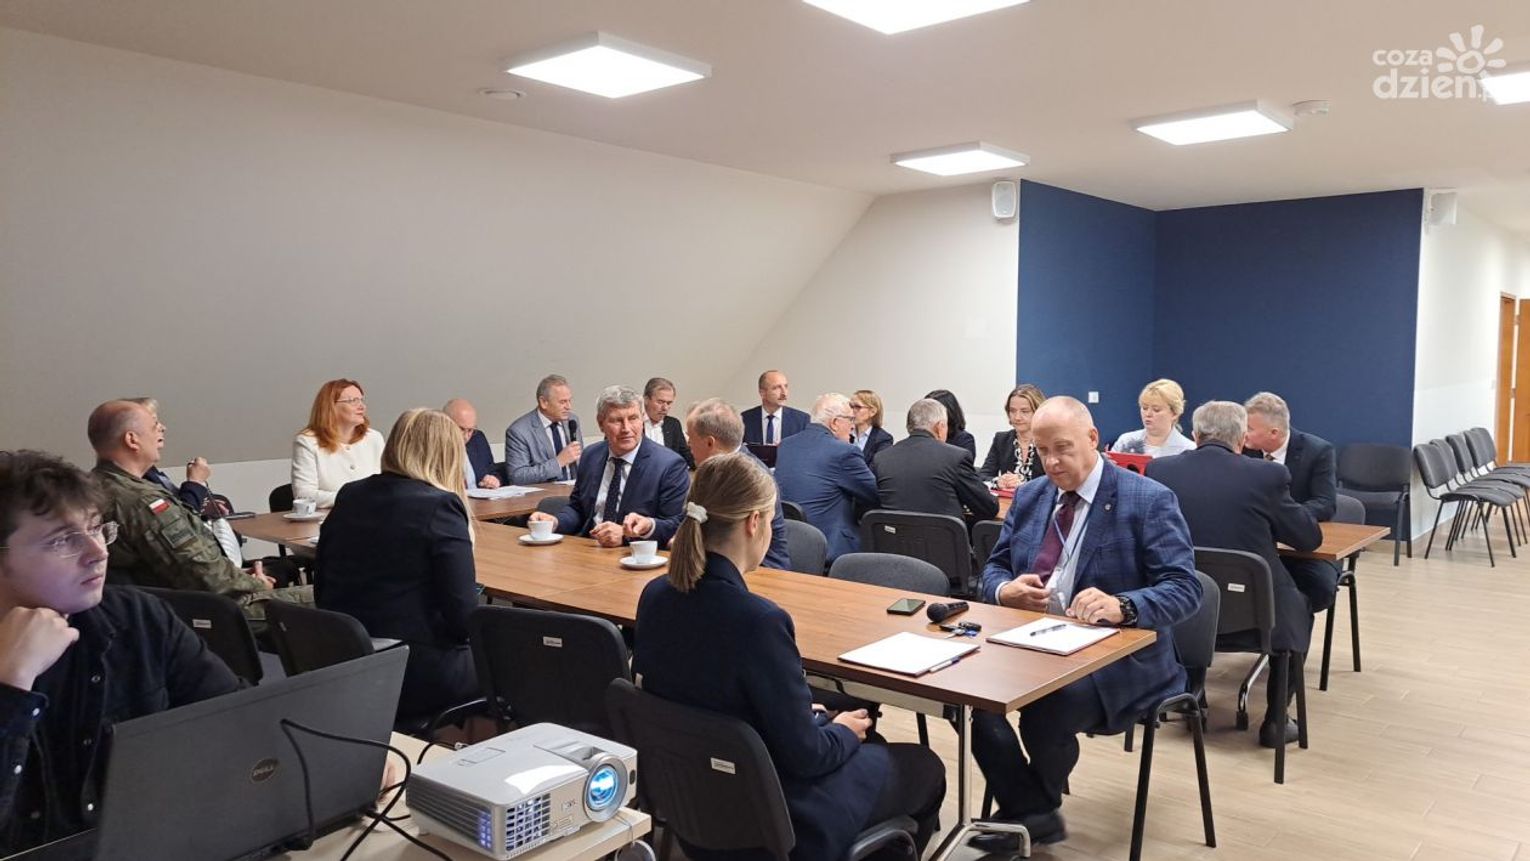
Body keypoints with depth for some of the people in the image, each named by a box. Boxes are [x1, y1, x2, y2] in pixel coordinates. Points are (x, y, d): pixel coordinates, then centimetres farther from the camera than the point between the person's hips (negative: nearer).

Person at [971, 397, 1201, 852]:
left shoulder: (1149, 500, -9)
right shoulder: (1029, 495, 10)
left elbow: (1184, 589, -15)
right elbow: (994, 568, 15)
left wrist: (1122, 606, -35)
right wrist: (1006, 589, -11)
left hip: (1116, 655, -5)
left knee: (1045, 715, -31)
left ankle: (1031, 808, 4)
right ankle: (1032, 812, -5)